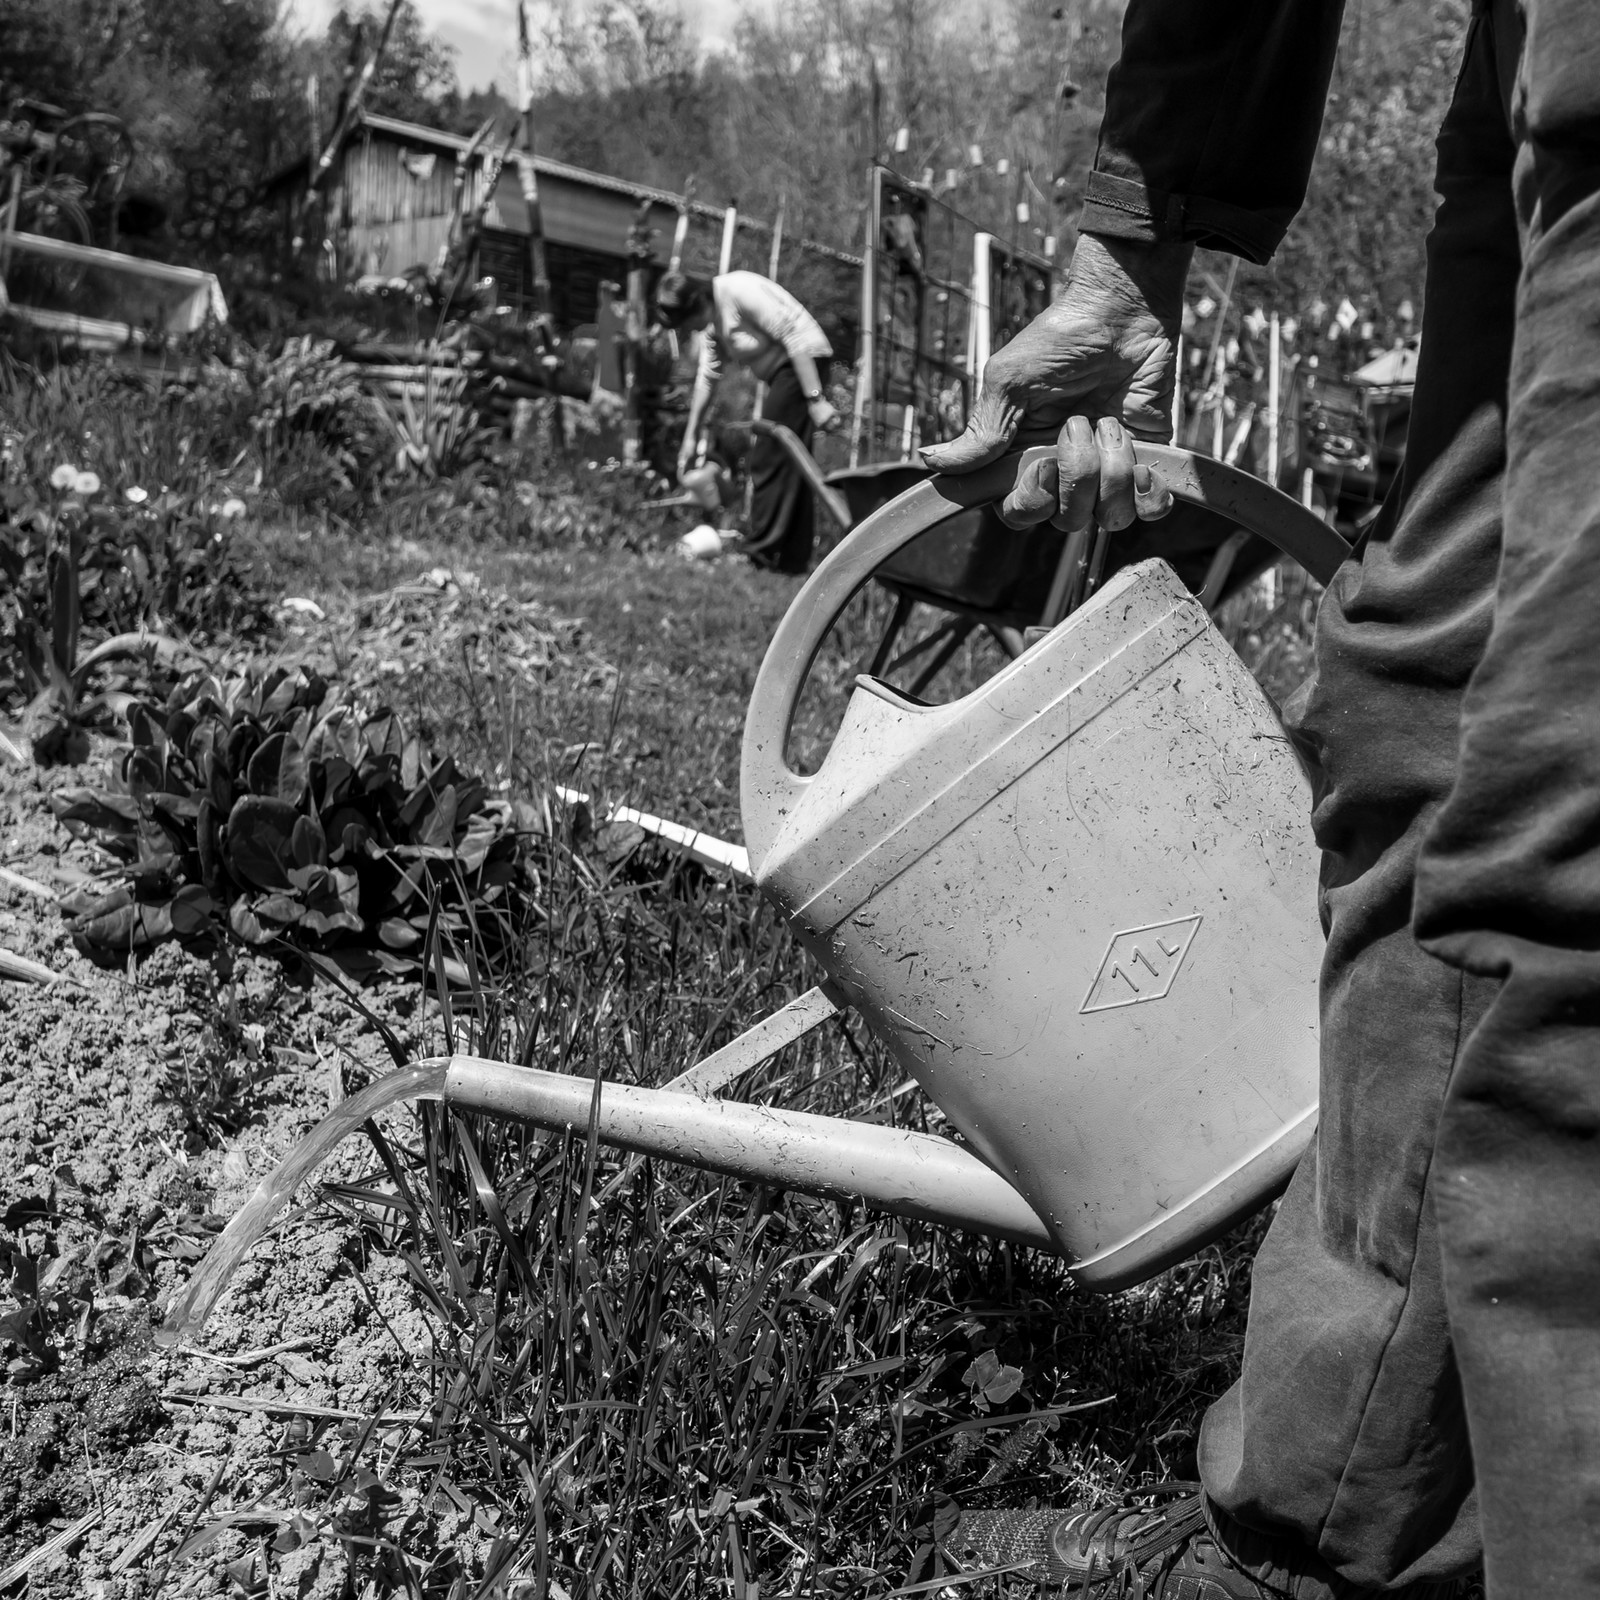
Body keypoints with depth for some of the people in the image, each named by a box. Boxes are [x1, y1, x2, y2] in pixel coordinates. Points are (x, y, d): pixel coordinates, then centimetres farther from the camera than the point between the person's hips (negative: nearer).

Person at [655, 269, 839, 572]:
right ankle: (792, 559, 15)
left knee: (771, 460, -8)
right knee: (788, 467, 10)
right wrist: (691, 437, 21)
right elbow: (707, 377, 18)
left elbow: (795, 334, -22)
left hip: (802, 367, -10)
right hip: (782, 374, 10)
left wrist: (815, 399, -23)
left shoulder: (738, 290, -19)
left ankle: (764, 554, -3)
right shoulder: (711, 323, 9)